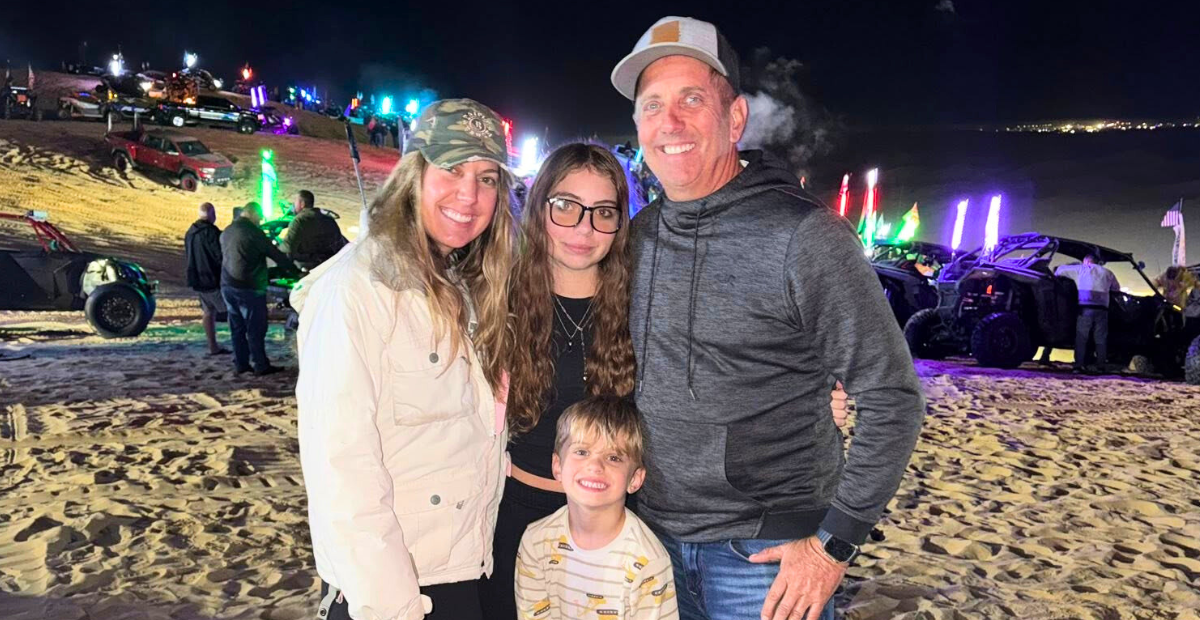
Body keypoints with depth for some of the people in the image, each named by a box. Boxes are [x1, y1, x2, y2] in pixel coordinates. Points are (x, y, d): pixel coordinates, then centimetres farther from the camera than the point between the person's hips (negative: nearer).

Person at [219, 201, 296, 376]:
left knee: (237, 327, 13)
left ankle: (240, 364, 17)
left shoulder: (226, 232, 14)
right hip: (249, 288, -8)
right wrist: (294, 267, -1)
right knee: (256, 328, -2)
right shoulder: (252, 232, -12)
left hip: (227, 286, 8)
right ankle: (260, 365, 1)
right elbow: (275, 253, -10)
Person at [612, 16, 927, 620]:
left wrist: (835, 540, -14)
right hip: (654, 535, 5)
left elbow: (892, 399, -13)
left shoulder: (805, 236, -15)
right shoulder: (641, 235, 3)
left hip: (768, 551, -5)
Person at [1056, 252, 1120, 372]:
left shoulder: (1081, 269, 12)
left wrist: (1055, 275, 35)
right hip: (1102, 309, 3)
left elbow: (1061, 269, 15)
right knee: (1101, 338, 8)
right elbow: (1117, 288, 31)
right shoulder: (1107, 273, 21)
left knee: (1081, 338, -1)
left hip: (1085, 308, -2)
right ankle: (1101, 366, 6)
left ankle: (1079, 365, -8)